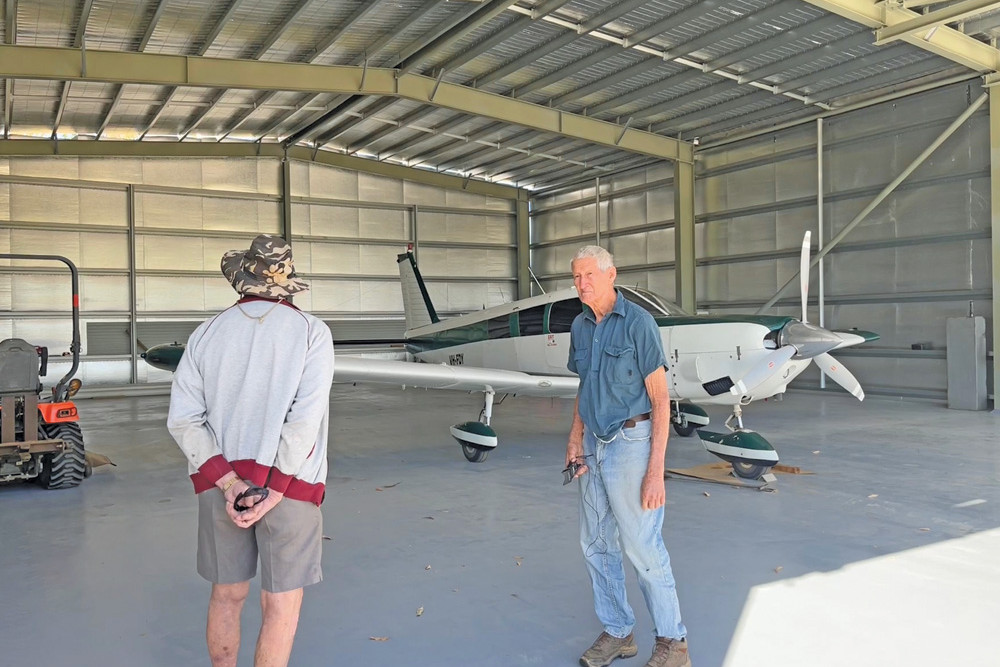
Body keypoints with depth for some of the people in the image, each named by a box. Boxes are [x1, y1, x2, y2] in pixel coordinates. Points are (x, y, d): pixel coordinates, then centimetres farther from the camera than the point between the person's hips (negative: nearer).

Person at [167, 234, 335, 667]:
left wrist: (227, 481, -8)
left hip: (220, 483, 4)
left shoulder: (207, 333, 3)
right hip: (291, 485, -3)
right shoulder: (311, 332, -6)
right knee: (281, 605, 7)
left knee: (227, 596, 19)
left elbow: (182, 419, -4)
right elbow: (305, 418, -16)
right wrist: (274, 493, -13)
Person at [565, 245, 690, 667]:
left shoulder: (638, 322, -13)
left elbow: (660, 400, -14)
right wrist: (575, 438, 5)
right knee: (596, 545, 13)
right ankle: (617, 632, 30)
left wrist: (655, 471, -19)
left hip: (631, 442, -7)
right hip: (594, 446, 7)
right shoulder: (580, 327, 7)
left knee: (642, 547, 0)